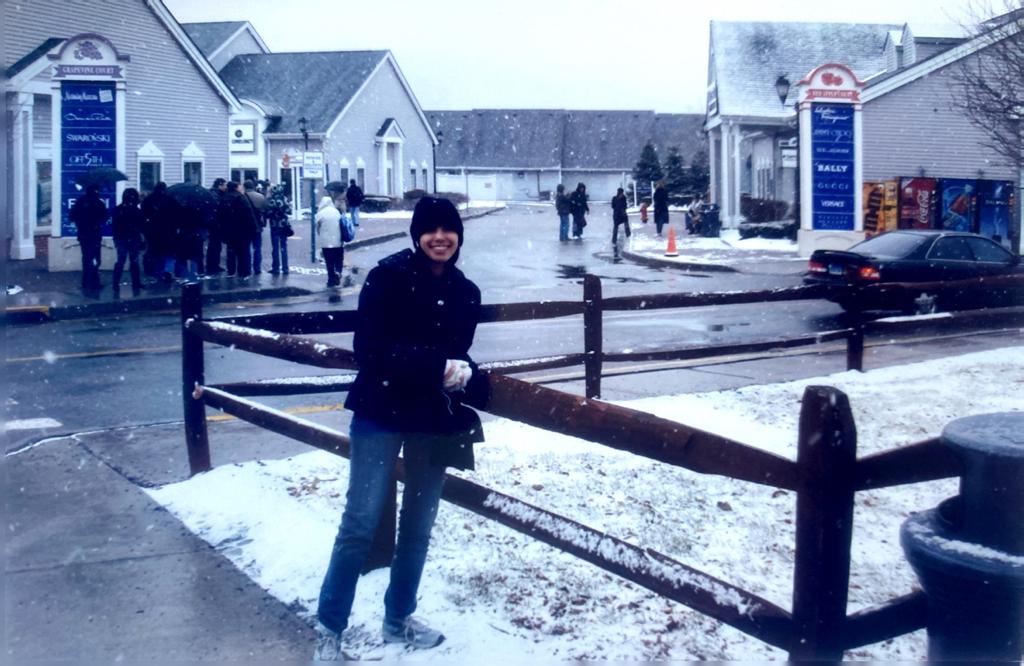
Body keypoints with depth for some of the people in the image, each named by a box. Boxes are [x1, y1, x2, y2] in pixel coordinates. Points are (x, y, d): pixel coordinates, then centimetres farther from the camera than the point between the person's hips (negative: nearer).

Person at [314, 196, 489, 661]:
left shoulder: (465, 293, 4)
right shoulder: (388, 276, -12)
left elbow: (457, 355, 11)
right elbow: (370, 349, -18)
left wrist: (465, 377, -13)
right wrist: (437, 367, -23)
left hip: (435, 420, 5)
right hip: (382, 413, -5)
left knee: (418, 527, 15)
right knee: (360, 524, -4)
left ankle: (398, 619, 31)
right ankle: (329, 628, 10)